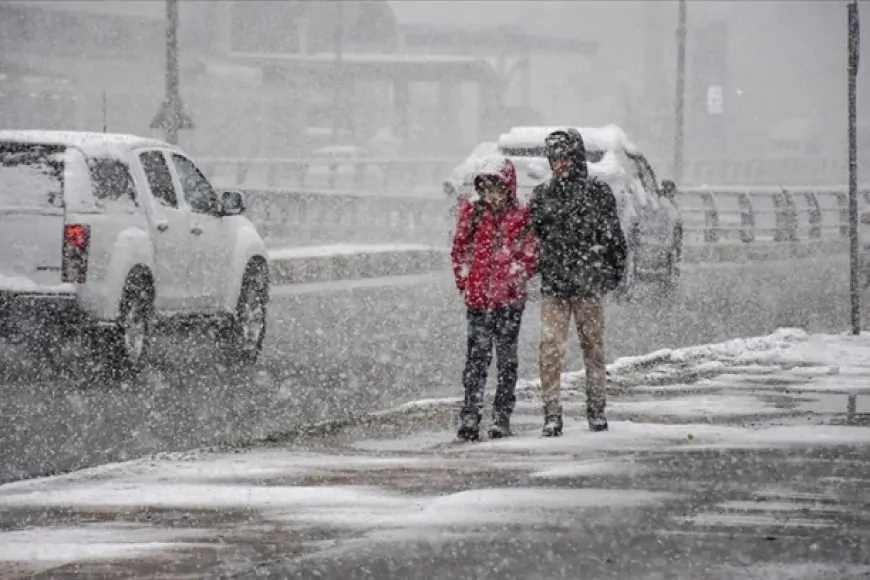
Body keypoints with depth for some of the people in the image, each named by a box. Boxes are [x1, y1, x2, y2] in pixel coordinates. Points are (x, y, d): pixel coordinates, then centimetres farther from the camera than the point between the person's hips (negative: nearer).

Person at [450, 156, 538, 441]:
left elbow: (530, 255, 4)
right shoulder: (472, 212, 5)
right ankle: (469, 416, -7)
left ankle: (502, 418, 13)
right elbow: (459, 249, 10)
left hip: (510, 297, 0)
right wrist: (464, 281, 4)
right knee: (477, 355, -6)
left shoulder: (521, 217, 1)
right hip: (478, 296, 0)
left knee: (507, 357, 6)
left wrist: (515, 279, -5)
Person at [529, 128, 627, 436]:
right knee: (550, 349, -7)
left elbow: (614, 235, 4)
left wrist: (616, 273, 2)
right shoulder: (542, 194, 9)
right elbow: (530, 235, 16)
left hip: (588, 284, -2)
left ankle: (596, 410, 18)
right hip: (553, 284, 2)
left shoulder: (598, 192, 2)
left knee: (593, 347, 7)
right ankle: (552, 414, -7)